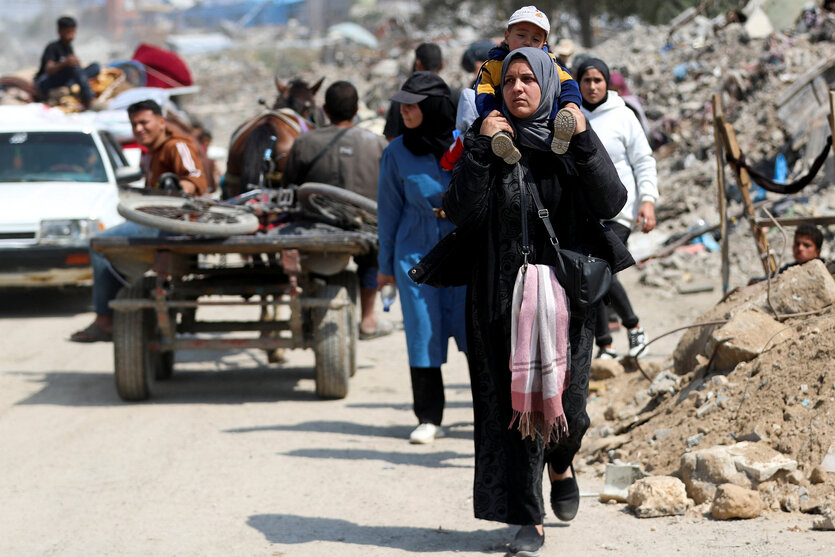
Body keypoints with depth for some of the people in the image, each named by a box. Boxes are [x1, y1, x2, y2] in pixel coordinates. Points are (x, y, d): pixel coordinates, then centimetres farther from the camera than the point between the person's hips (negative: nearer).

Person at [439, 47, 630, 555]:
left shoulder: (571, 141, 2)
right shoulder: (489, 140, 2)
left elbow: (610, 203, -11)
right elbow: (461, 212, -9)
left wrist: (584, 140, -18)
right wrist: (480, 148, -15)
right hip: (503, 294, 0)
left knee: (564, 403, 0)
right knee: (514, 404, -3)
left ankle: (561, 463, 36)